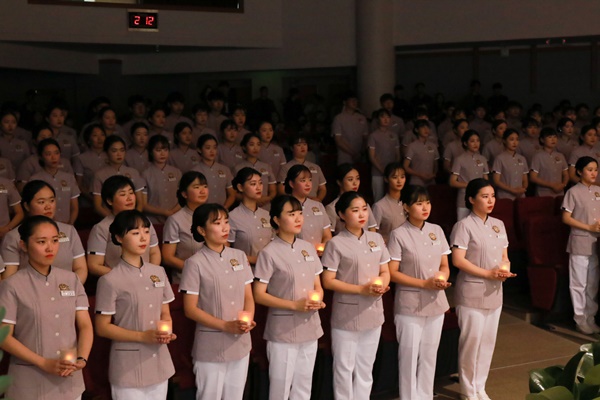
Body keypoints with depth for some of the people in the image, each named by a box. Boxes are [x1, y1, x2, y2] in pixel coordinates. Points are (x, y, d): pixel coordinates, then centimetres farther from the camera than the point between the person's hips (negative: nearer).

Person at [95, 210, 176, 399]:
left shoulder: (158, 272, 6)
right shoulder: (110, 281, -12)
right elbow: (102, 327, -9)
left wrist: (167, 332, -8)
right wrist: (142, 336, -18)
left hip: (159, 365, 5)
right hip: (128, 369, -5)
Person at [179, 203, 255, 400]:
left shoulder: (239, 256, 5)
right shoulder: (195, 263, -12)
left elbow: (248, 297, 9)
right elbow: (190, 309, -11)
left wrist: (248, 319, -12)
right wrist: (226, 326, -18)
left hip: (241, 344, 5)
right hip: (211, 348, -5)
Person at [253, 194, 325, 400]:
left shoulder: (308, 248, 6)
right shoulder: (269, 253, -12)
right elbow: (259, 295, -11)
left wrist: (318, 300, -8)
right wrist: (295, 305, -19)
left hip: (310, 328, 6)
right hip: (283, 331, -6)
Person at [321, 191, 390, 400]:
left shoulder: (376, 239, 6)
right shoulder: (336, 244, -11)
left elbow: (385, 271, 12)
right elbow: (328, 281, -13)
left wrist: (382, 285, -11)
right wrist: (361, 289, -19)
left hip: (373, 313, 5)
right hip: (347, 315, -5)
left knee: (365, 368, 15)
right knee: (344, 368, 4)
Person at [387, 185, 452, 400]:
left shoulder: (437, 231, 6)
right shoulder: (399, 234, -10)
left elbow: (444, 265, 12)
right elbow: (392, 273, -11)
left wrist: (442, 277, -11)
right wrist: (424, 283, -17)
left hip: (436, 303, 5)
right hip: (410, 305, -5)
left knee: (429, 356, 13)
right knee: (409, 356, 2)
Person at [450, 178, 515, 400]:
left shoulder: (498, 225, 11)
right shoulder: (464, 226, -11)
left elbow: (504, 256, 15)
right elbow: (458, 260, -17)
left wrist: (505, 270, -7)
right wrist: (488, 273, -20)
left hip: (494, 293, 7)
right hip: (472, 293, -7)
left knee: (488, 341, 12)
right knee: (471, 342, -1)